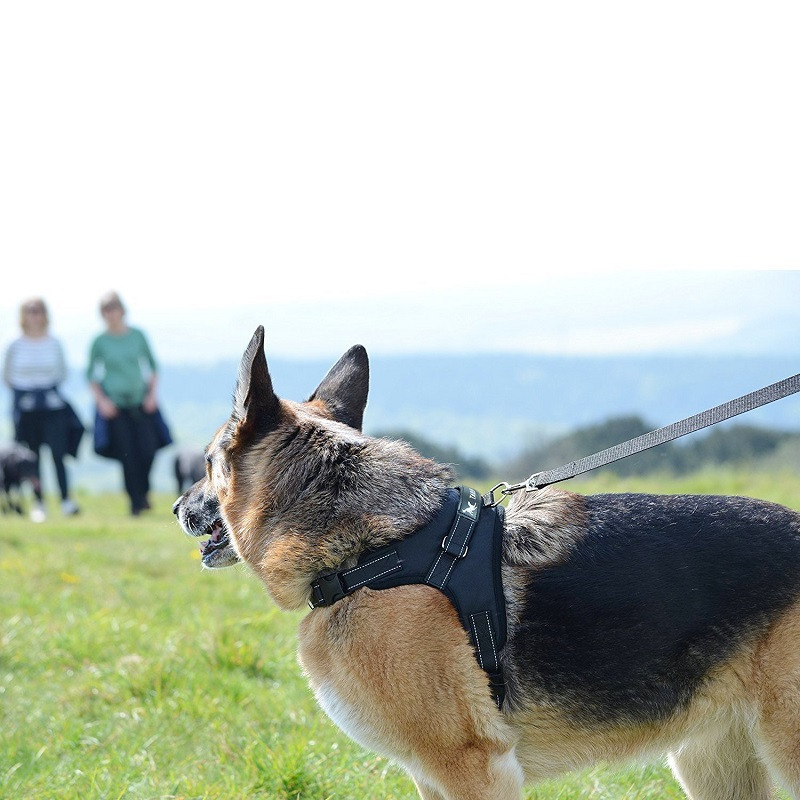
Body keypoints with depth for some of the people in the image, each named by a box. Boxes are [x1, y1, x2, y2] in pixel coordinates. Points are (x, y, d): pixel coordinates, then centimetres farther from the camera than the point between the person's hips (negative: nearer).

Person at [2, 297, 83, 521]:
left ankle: (66, 500, -7)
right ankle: (38, 504, 13)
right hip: (25, 407, 0)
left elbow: (62, 373, 15)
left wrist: (49, 388, 6)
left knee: (58, 452, -10)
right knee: (32, 457, 5)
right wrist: (23, 391, 7)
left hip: (52, 404, 0)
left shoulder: (54, 344, 2)